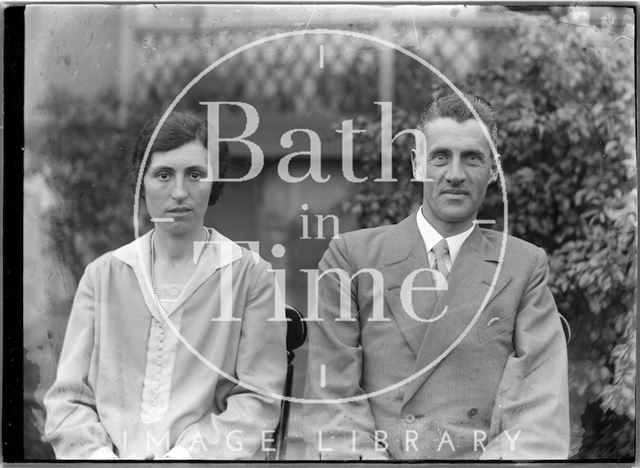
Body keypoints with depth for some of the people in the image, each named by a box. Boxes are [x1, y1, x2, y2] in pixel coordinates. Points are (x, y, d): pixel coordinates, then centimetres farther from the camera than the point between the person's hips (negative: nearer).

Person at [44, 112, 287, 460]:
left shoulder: (251, 275, 4)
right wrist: (98, 453, -10)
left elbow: (258, 399, -1)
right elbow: (67, 397, 8)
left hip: (206, 458, -2)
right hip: (113, 453, 2)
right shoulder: (102, 275, 11)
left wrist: (183, 455, -14)